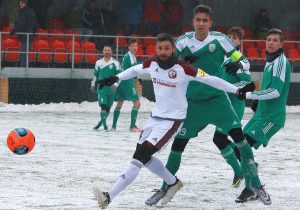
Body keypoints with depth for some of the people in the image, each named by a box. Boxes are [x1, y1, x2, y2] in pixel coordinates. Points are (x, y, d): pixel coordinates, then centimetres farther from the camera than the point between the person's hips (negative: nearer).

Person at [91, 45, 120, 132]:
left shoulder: (115, 63, -1)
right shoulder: (99, 62, 8)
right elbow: (95, 74, 18)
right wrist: (93, 84, 20)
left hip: (111, 88, 0)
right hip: (101, 88, 0)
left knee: (108, 107, 7)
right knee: (103, 106, -11)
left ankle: (101, 122, 26)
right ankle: (104, 125, -10)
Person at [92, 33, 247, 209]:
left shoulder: (183, 69, -19)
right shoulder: (152, 64, -3)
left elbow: (211, 80, -14)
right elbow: (136, 70, 18)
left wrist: (237, 90, -13)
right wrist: (116, 78, 10)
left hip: (172, 121, -7)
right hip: (155, 117, 7)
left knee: (140, 156, -16)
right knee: (143, 155, 16)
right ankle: (173, 183, 37)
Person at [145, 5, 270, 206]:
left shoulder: (220, 39, -8)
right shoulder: (184, 41, -4)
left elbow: (241, 60, -5)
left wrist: (236, 64, -30)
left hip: (217, 99, -1)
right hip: (193, 102, 1)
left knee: (238, 135, -15)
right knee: (178, 143, 0)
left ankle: (256, 184, -5)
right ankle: (165, 188, 16)